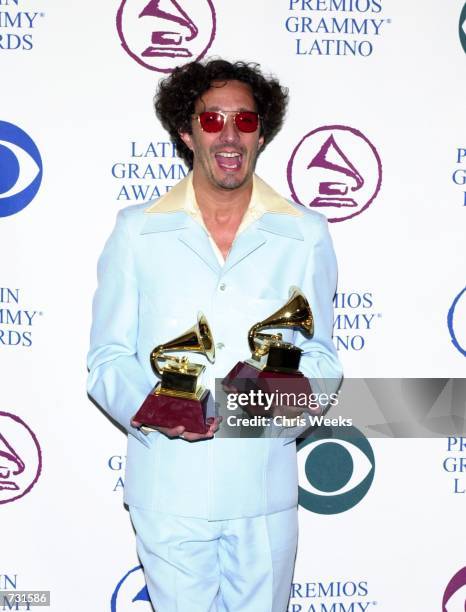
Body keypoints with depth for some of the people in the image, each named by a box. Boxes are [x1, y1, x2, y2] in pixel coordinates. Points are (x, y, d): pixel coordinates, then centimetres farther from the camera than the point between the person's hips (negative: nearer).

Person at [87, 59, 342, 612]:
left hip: (265, 488, 1)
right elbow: (107, 360, 0)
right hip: (167, 488, -1)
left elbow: (320, 354, 7)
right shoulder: (136, 232, 0)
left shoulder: (305, 235, 2)